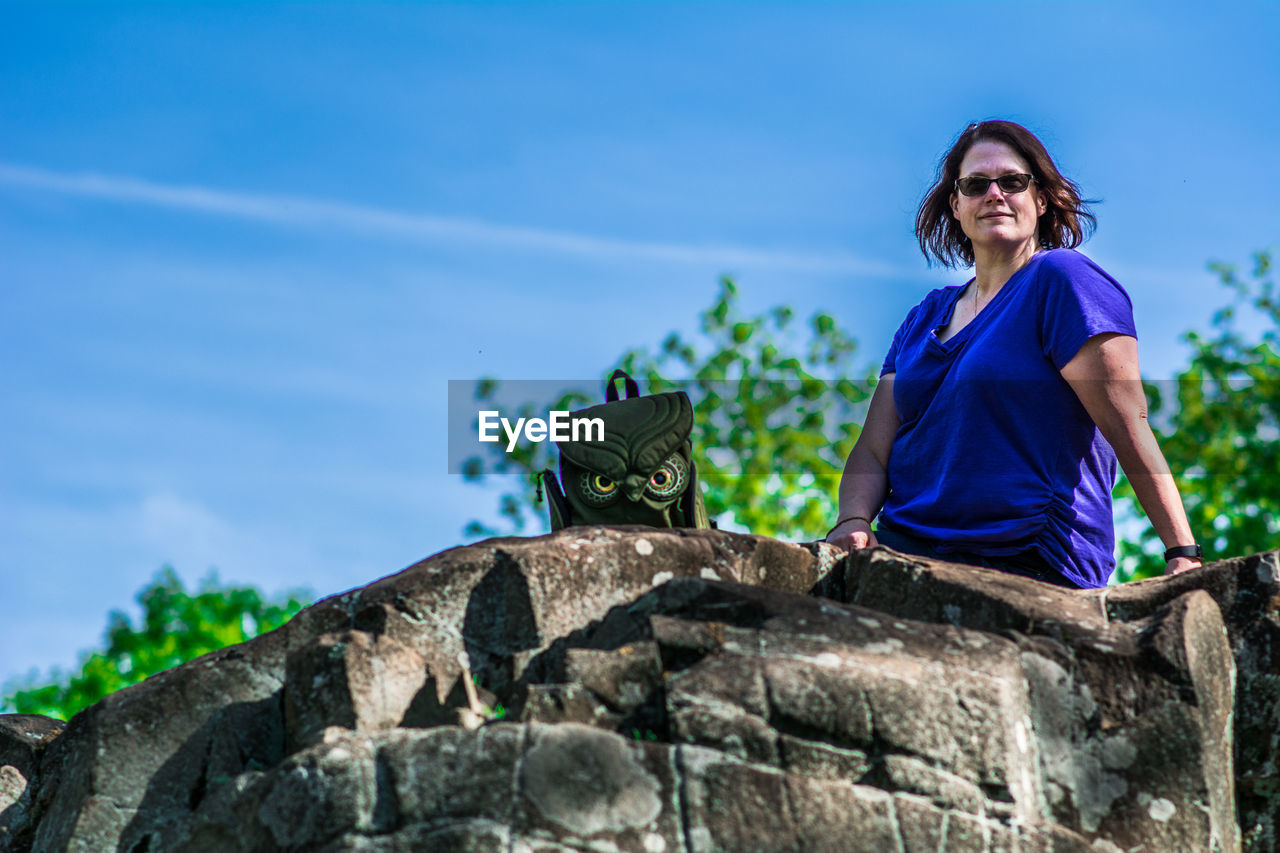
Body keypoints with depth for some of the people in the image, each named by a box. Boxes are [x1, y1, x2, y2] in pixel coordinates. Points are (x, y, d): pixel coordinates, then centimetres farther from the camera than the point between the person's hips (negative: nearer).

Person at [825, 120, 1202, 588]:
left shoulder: (1062, 279, -2)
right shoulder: (925, 317, 20)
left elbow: (1129, 428, -11)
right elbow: (874, 448, 14)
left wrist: (1182, 554, -18)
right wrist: (854, 521, -8)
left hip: (1029, 565, -7)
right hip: (903, 544, 7)